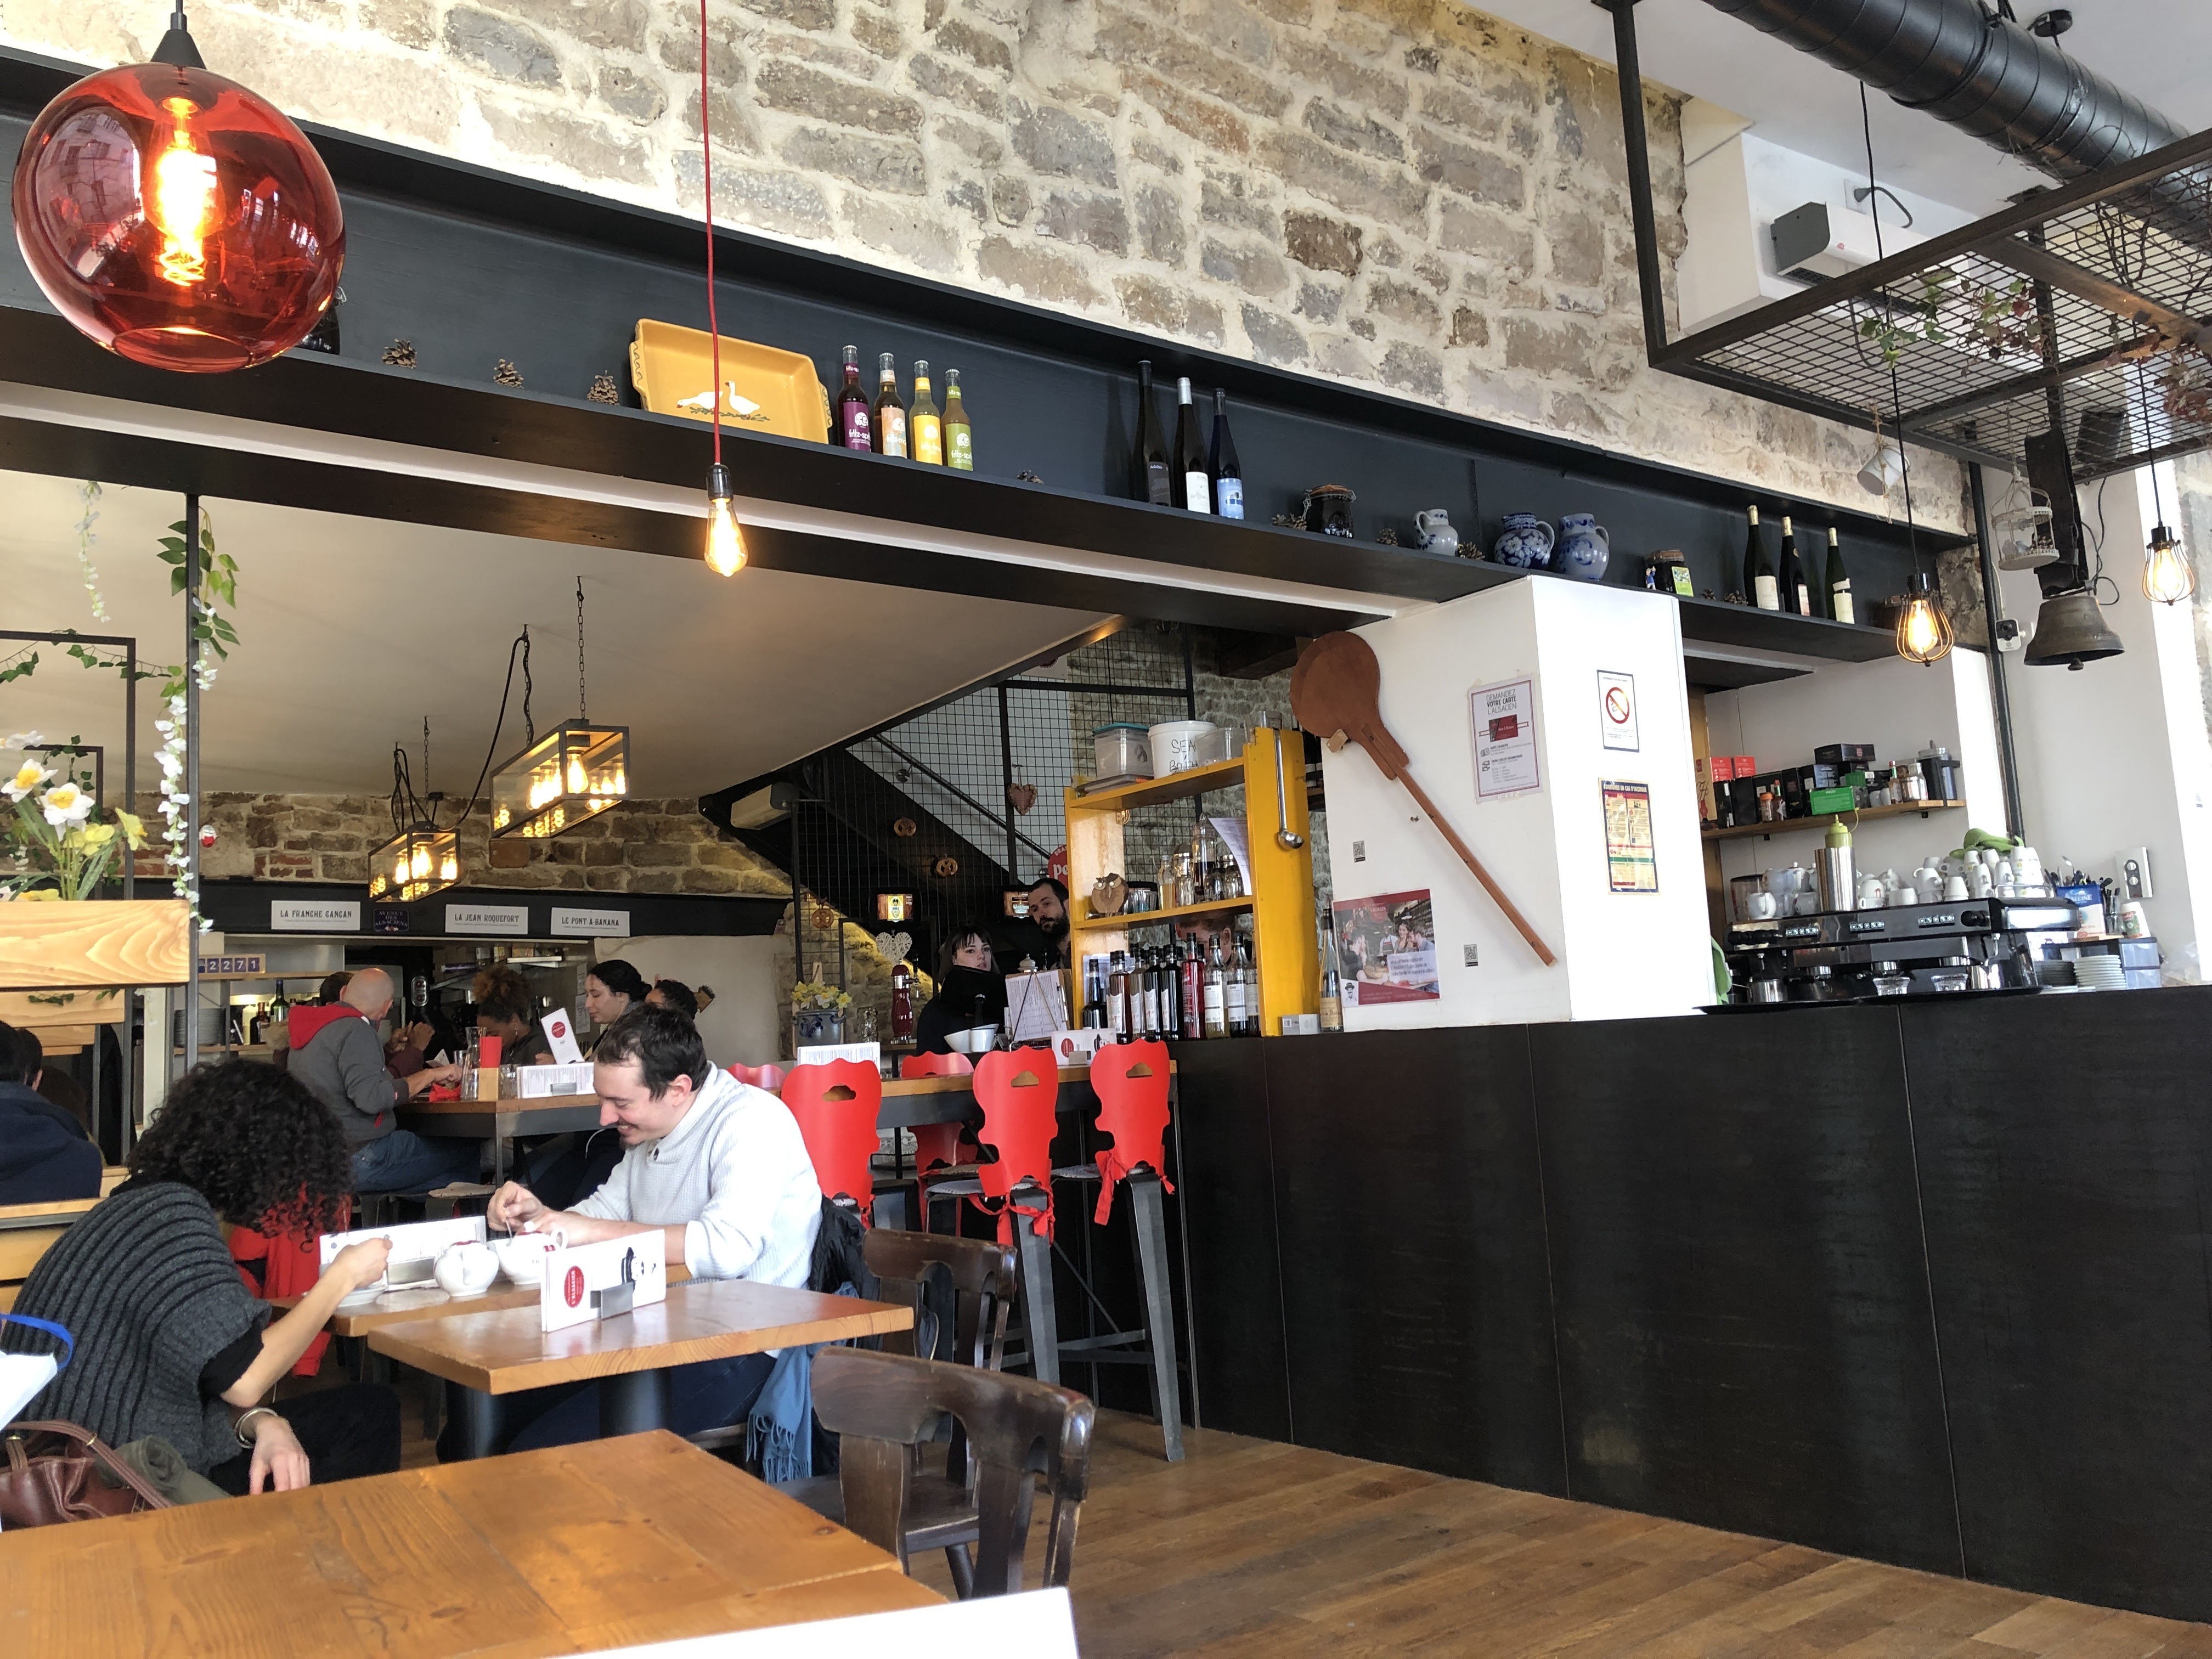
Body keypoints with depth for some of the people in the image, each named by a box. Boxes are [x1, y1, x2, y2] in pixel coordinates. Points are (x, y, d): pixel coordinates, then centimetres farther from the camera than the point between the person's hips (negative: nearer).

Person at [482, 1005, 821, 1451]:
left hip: (741, 1350, -9)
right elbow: (605, 1210, 22)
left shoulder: (752, 1120, -18)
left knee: (538, 1457, -18)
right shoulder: (649, 1129, 12)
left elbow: (729, 1249, -32)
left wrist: (593, 1231, -24)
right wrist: (538, 1215, -1)